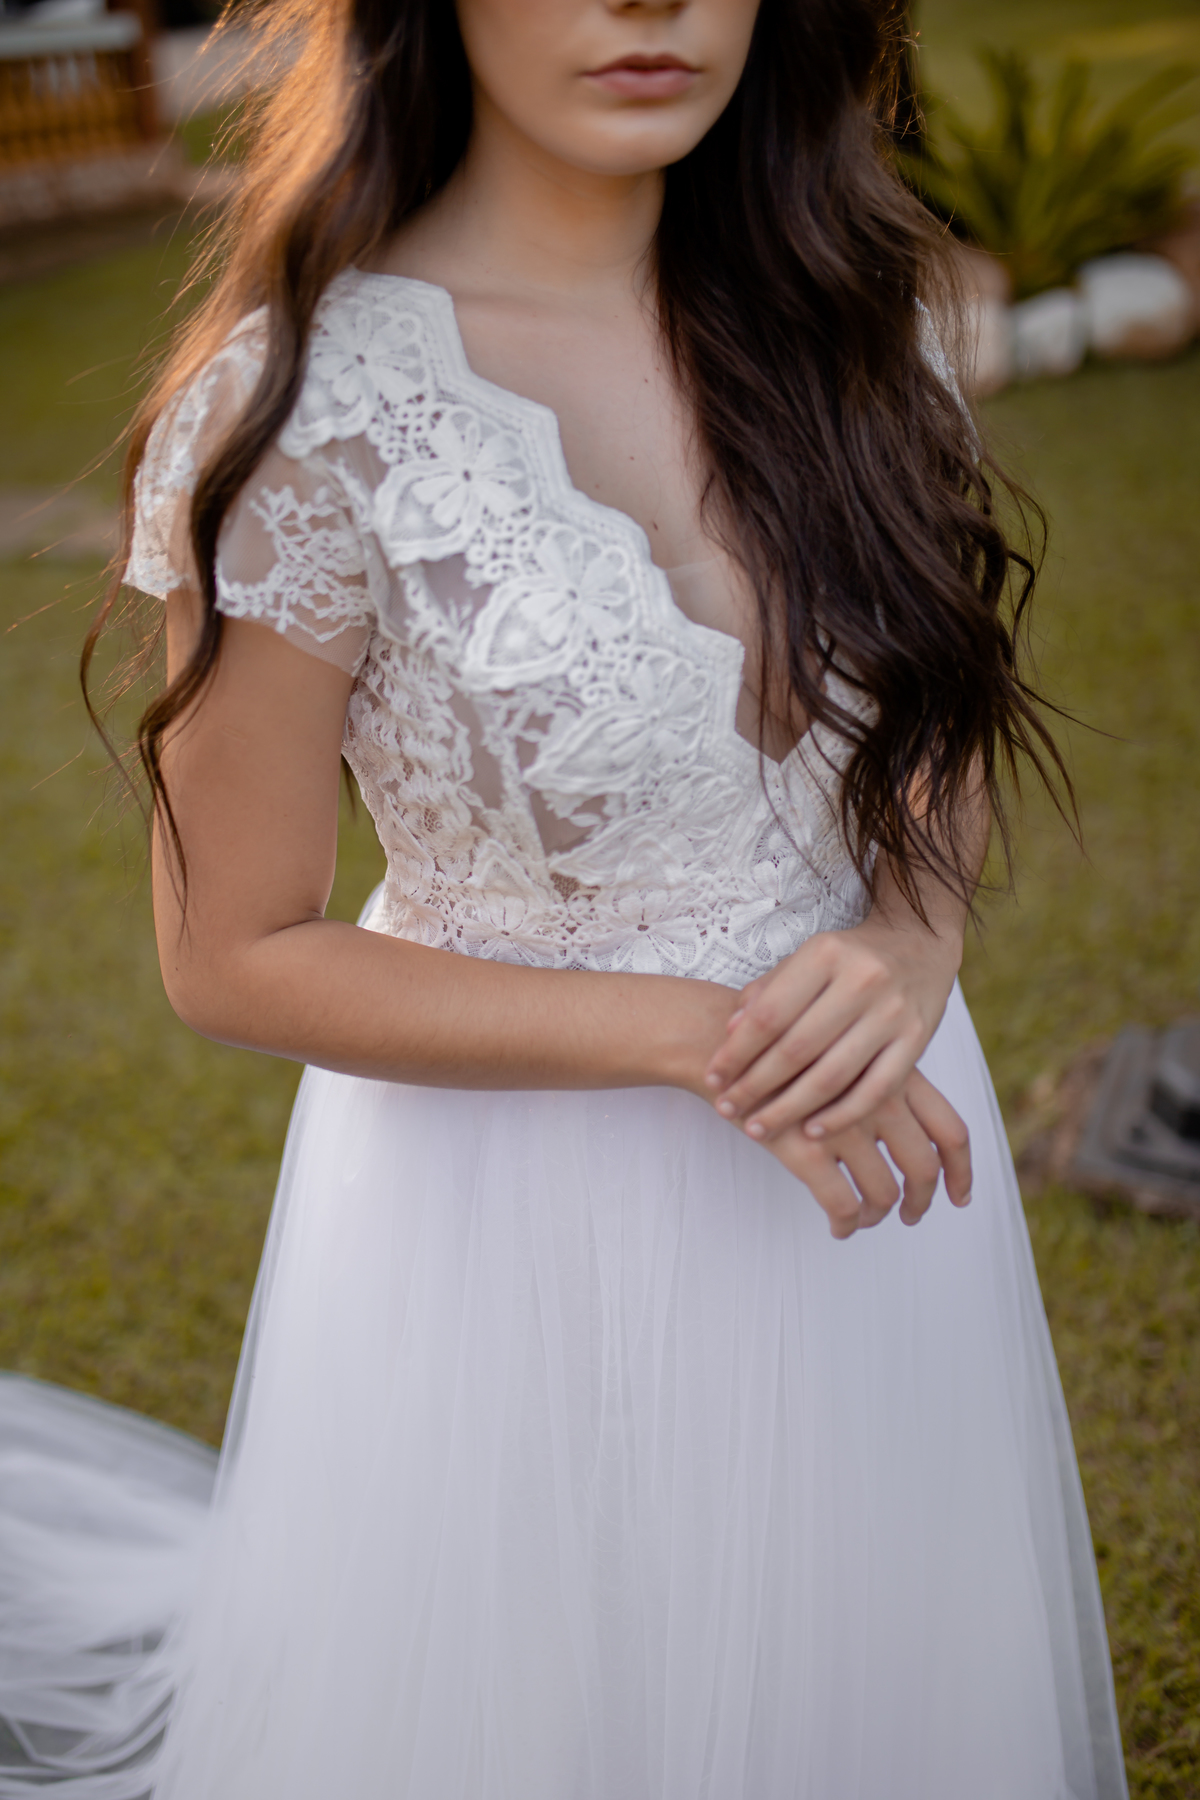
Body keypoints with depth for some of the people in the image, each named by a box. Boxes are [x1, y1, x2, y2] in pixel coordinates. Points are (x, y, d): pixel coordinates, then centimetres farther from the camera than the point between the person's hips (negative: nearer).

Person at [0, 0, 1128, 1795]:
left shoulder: (845, 302, -5)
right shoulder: (300, 407, -21)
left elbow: (948, 739, 8)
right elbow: (235, 957, -14)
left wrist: (911, 942, -15)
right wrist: (695, 1039, -20)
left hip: (862, 1114, 5)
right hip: (522, 1207, -5)